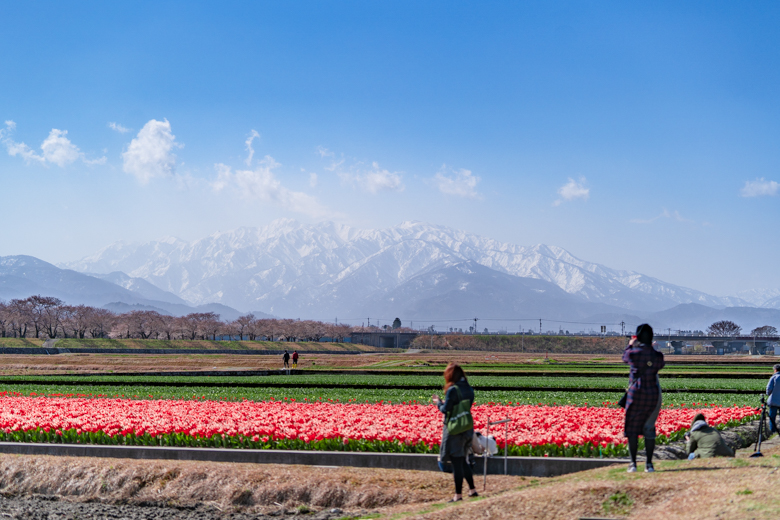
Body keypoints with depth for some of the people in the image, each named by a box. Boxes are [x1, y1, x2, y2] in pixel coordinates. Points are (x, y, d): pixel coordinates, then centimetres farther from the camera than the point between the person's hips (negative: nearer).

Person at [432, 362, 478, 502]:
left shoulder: (452, 390, -17)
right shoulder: (469, 389, 6)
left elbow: (446, 410, -16)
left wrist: (438, 403, 4)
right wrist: (443, 402, 14)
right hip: (467, 429, 8)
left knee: (457, 462, -1)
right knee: (462, 461, 20)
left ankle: (458, 495, 4)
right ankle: (472, 490, 22)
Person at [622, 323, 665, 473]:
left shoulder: (633, 353, -8)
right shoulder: (657, 355, -4)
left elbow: (625, 357, 14)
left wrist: (630, 345, 33)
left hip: (636, 393, -2)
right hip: (653, 393, 2)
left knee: (632, 428, 5)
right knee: (649, 428, 8)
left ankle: (633, 463, 1)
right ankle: (649, 464, 6)